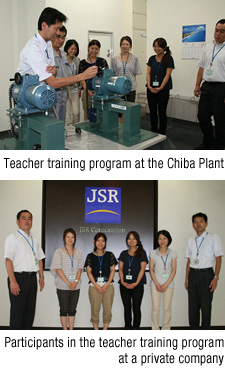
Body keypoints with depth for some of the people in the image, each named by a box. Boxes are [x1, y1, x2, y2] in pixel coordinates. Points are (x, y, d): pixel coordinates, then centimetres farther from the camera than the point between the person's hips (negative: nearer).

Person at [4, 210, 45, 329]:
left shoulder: (34, 240, 18)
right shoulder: (13, 238, -5)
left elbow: (39, 259, 22)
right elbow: (8, 260, -13)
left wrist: (41, 276, 11)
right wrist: (13, 281, -20)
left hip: (32, 278, 7)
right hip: (18, 277, -7)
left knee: (30, 311, 11)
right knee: (17, 311, -3)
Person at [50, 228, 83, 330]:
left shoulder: (78, 252, 9)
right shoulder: (59, 251, -1)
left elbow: (80, 268, 6)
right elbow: (58, 269, -8)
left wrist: (76, 282, -10)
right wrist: (68, 283, -13)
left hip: (75, 286, 3)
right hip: (62, 286, -3)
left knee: (72, 310, 7)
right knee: (64, 310, 3)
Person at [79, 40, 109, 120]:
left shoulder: (102, 61, 8)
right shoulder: (83, 63, 9)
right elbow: (82, 79, 3)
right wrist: (88, 91, -13)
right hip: (88, 92, 1)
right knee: (88, 117, 3)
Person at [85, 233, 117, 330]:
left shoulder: (110, 255, 10)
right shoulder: (90, 256, 7)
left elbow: (112, 270, 6)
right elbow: (89, 272, 2)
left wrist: (107, 284, -7)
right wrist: (96, 286, -9)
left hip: (108, 286, 1)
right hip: (94, 286, -1)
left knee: (107, 310, 1)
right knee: (95, 310, -1)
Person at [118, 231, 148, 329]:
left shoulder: (142, 253, 4)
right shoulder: (123, 254, 13)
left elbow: (142, 269, -4)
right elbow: (120, 269, 8)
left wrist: (136, 283, -13)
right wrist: (122, 281, -7)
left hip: (137, 285, -3)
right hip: (124, 286, 3)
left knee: (136, 308, -1)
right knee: (127, 308, 7)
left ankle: (135, 328, 8)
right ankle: (127, 327, 17)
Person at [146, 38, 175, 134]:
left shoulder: (168, 59, -2)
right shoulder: (152, 58, 11)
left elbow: (167, 74, -9)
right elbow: (148, 73, 6)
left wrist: (160, 88, -18)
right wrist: (149, 86, -10)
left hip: (163, 90, -4)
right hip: (151, 89, 4)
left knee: (162, 112, 0)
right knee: (152, 111, 7)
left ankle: (162, 133, 9)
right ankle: (153, 132, 18)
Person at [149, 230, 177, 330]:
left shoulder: (173, 253, 3)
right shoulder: (153, 253, 4)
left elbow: (174, 270, 1)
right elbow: (151, 269, 3)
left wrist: (166, 284, -7)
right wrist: (157, 284, -6)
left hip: (168, 284, 0)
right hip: (155, 283, 0)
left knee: (167, 308, 1)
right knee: (155, 307, -3)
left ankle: (166, 330, 13)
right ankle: (155, 330, 7)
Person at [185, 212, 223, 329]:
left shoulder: (214, 238, -1)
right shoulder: (190, 241, 13)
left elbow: (218, 259, -4)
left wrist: (215, 278, -12)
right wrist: (187, 278, 9)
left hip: (206, 274, -4)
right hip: (193, 274, 5)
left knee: (206, 306, -1)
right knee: (193, 306, 8)